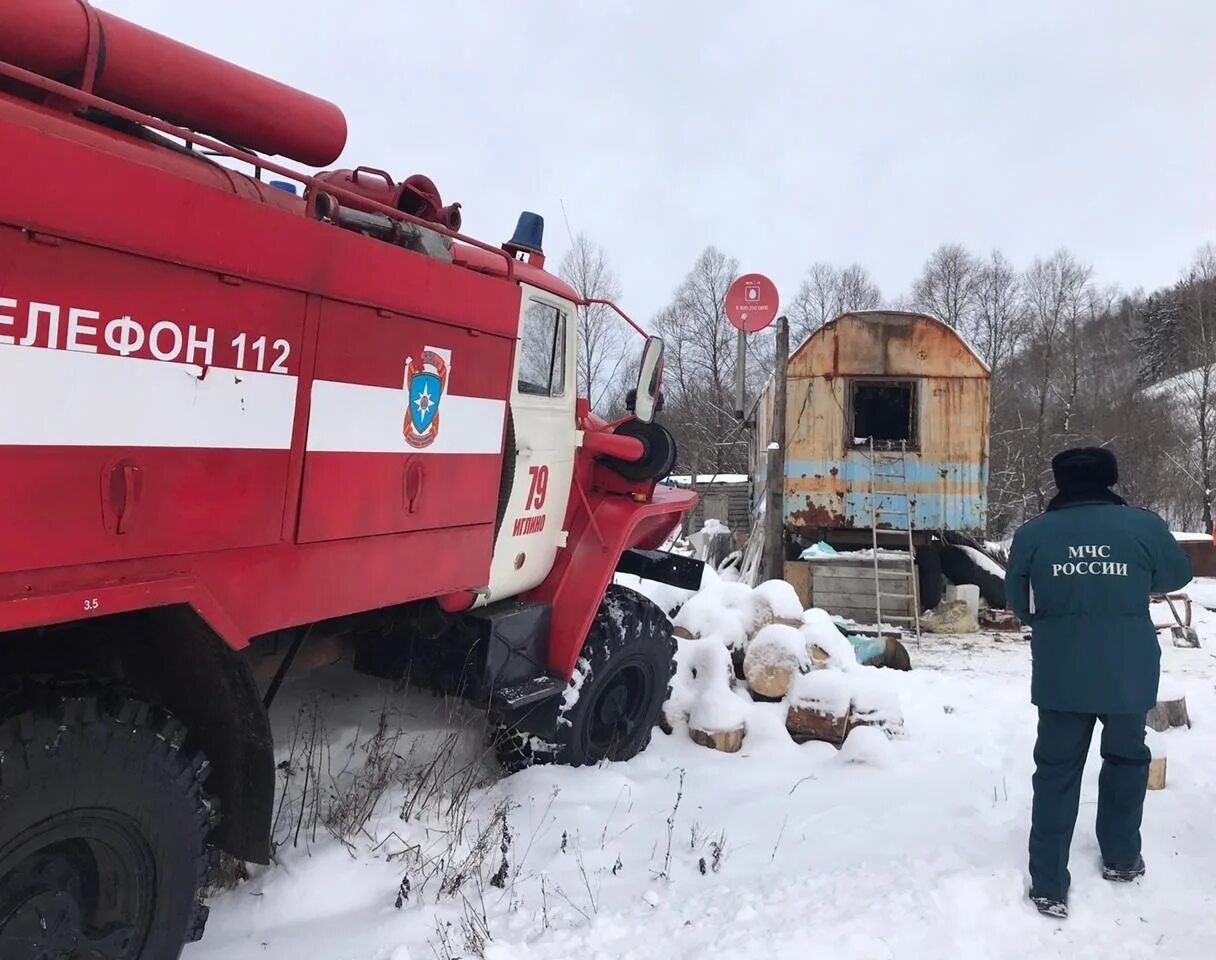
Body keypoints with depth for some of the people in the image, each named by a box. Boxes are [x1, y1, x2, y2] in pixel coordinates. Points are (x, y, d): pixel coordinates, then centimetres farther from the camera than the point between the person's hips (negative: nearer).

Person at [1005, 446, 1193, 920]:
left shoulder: (1031, 534, -7)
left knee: (1057, 771, 9)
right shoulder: (1145, 526, -9)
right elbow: (1178, 575, 10)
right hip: (1129, 674, 0)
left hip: (1060, 676, 0)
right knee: (1126, 758, 23)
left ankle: (1048, 885, 12)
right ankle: (1121, 858, 39)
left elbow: (1020, 604, 4)